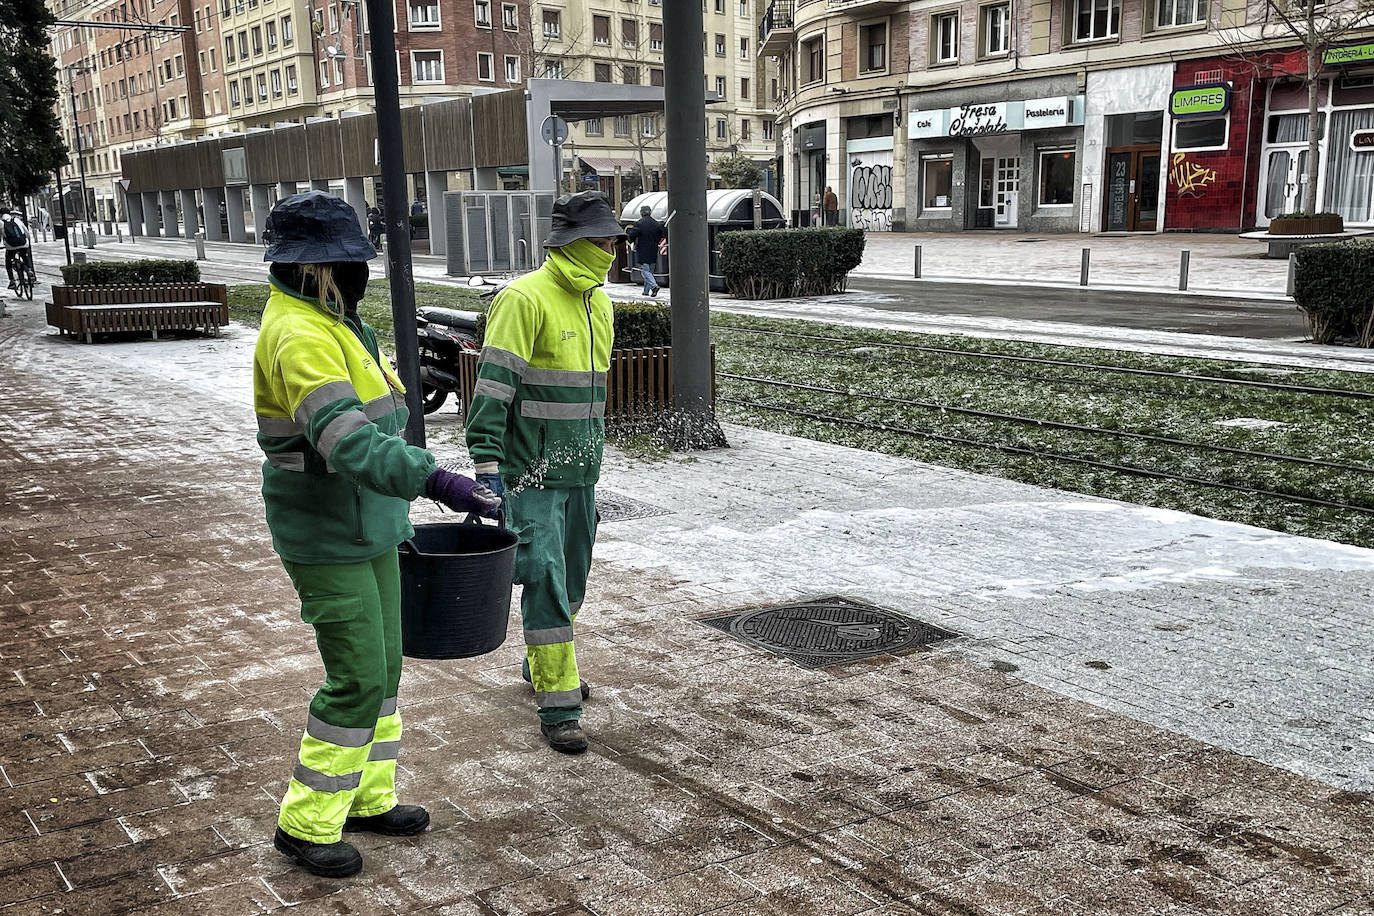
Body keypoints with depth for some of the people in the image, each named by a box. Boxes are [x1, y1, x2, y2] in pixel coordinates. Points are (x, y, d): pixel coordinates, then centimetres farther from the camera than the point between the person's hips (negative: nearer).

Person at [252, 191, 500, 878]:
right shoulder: (299, 336, -22)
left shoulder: (333, 323, 12)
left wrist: (393, 513, 23)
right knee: (357, 679, -5)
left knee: (382, 666, 16)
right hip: (326, 542, -10)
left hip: (367, 530, 10)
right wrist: (432, 480, -46)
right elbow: (345, 440, -36)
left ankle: (368, 797, 30)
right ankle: (306, 823, 11)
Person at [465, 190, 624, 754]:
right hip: (531, 475, -8)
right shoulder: (525, 299, -15)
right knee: (545, 581, -7)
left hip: (580, 473, 8)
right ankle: (557, 706, 0)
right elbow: (493, 387, -18)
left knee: (571, 578, 18)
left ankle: (541, 665, 39)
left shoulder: (598, 303, 12)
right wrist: (486, 465, -22)